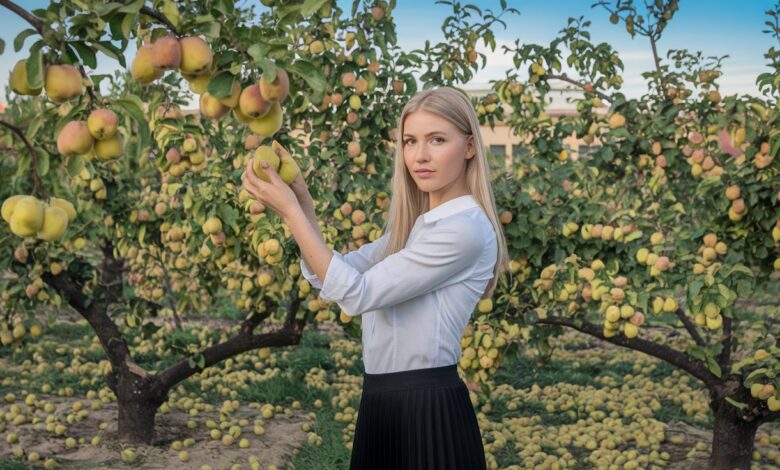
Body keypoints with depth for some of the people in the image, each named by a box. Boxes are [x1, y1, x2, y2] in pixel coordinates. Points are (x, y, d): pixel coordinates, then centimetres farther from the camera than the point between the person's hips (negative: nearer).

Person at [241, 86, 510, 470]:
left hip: (429, 407, -8)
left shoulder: (466, 227, -17)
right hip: (382, 401, 8)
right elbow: (330, 277, 10)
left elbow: (357, 293, -19)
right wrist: (302, 204, -2)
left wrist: (290, 211, -16)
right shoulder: (414, 224, 12)